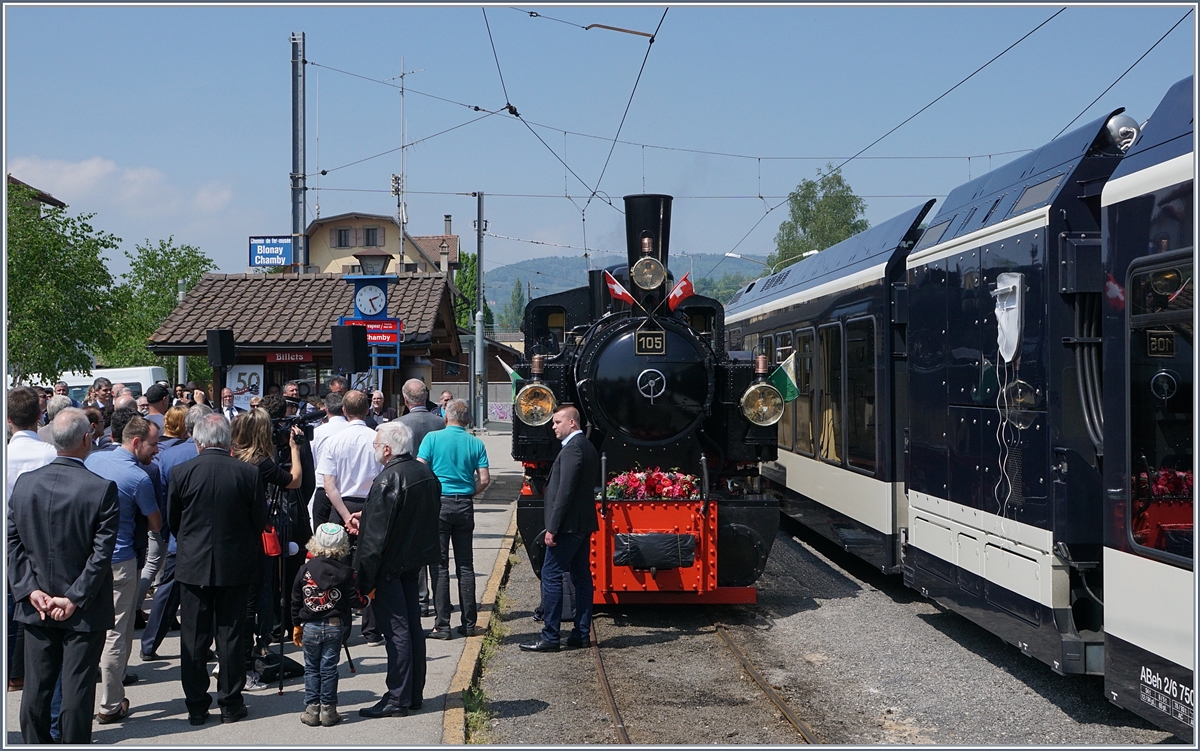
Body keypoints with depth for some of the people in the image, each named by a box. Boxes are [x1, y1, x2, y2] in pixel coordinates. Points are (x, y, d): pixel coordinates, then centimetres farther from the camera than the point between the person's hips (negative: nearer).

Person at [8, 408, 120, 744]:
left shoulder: (24, 482, -2)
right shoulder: (102, 489, -15)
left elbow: (12, 543, -1)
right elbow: (102, 553, -16)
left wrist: (30, 590, -2)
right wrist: (74, 599, -10)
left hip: (36, 608, 4)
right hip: (84, 613, -4)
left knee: (36, 688, 12)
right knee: (77, 690, 4)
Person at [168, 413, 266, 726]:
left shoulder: (181, 473, -9)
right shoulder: (248, 473, -9)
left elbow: (171, 521, 3)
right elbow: (259, 521, -1)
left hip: (193, 566, 0)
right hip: (235, 567, 0)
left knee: (194, 639, 8)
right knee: (231, 636, 8)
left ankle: (197, 705, 12)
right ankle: (231, 703, 13)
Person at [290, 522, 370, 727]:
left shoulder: (305, 570, -1)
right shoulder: (345, 572, -7)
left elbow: (296, 600, 5)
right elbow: (354, 599, -7)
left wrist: (297, 625, 16)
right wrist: (368, 600, 15)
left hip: (310, 627, 1)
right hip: (334, 626, -1)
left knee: (311, 669, 10)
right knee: (329, 668, 5)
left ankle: (312, 710, 10)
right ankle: (328, 710, 7)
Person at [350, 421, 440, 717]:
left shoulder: (387, 481, -22)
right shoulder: (426, 473, 4)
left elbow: (375, 537, -22)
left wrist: (365, 579, -17)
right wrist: (366, 519, 16)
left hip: (390, 567, -9)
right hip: (415, 560, 9)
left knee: (396, 631, -3)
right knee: (413, 626, 14)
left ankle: (397, 699, 3)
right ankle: (414, 694, 22)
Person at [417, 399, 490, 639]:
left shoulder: (433, 438, -4)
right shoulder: (475, 443, 3)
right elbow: (484, 480, -1)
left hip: (438, 504, -3)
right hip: (464, 506, 3)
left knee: (440, 566, 1)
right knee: (465, 566, 9)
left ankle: (442, 625, -1)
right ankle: (469, 623, 12)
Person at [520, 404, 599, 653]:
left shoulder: (572, 449, -16)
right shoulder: (587, 447, 15)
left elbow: (565, 491, -21)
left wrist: (552, 528, -20)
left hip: (569, 526, -10)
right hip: (584, 524, 10)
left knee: (551, 575, -7)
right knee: (581, 576, 11)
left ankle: (550, 637, -6)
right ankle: (581, 633, 15)